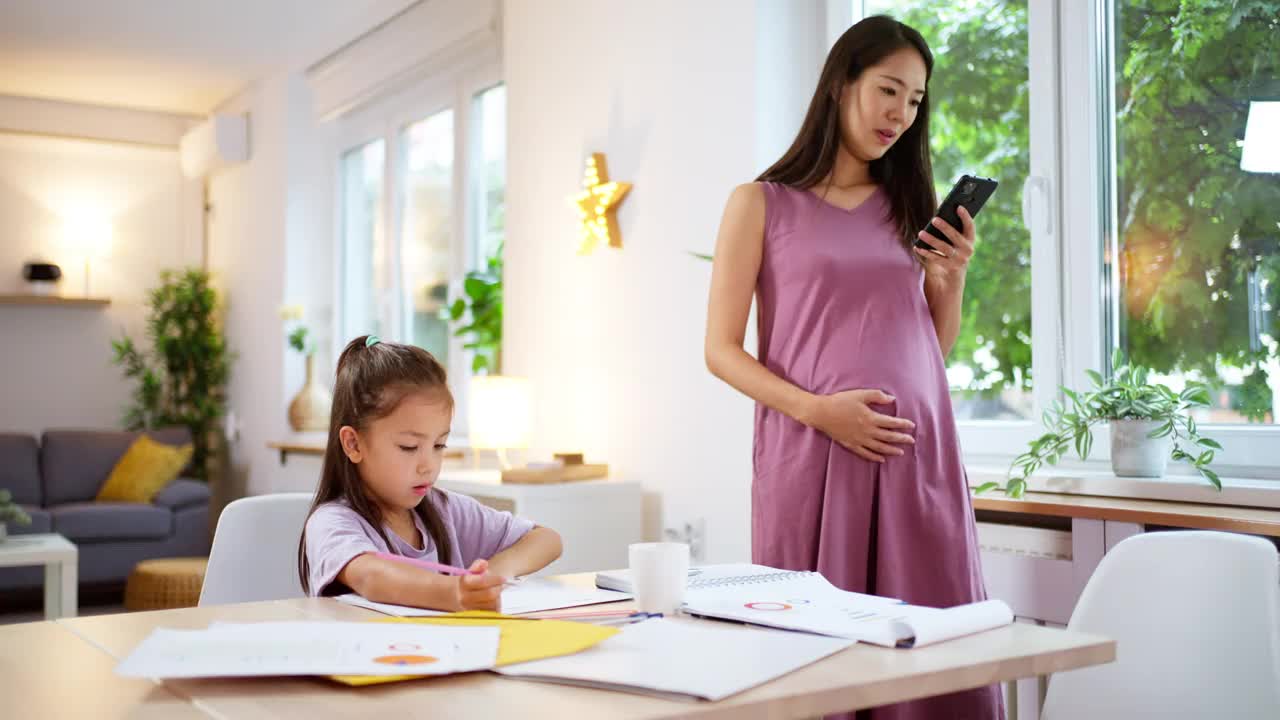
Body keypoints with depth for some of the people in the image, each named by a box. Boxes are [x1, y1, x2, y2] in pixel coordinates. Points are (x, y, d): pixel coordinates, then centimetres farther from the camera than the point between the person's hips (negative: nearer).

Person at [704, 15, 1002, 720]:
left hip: (917, 455, 4)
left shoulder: (910, 206, 15)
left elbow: (934, 351, 18)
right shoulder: (761, 204, 4)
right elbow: (722, 351, -1)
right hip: (809, 453, -3)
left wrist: (953, 277, 1)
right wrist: (818, 410, -13)